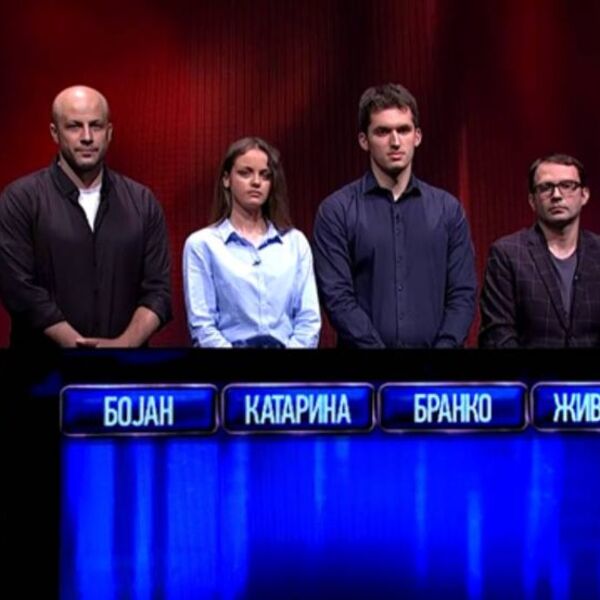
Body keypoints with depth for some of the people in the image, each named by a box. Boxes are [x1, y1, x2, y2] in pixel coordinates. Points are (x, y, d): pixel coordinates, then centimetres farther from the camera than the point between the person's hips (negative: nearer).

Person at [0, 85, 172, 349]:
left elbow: (157, 291, -1)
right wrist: (77, 344, -19)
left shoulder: (142, 202, 3)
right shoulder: (21, 199, -6)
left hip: (124, 347, 2)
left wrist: (125, 344, -17)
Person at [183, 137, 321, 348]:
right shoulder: (202, 244, 7)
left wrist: (295, 346, -7)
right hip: (231, 344, -2)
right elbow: (202, 325, 0)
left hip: (286, 346, 2)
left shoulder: (296, 242, 15)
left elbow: (309, 319, 9)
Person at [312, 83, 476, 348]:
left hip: (434, 344, 2)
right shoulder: (336, 211, -2)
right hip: (366, 344, -2)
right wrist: (375, 345, -17)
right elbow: (336, 296, -8)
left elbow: (463, 293, 3)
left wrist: (444, 345, -11)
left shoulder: (447, 209, 7)